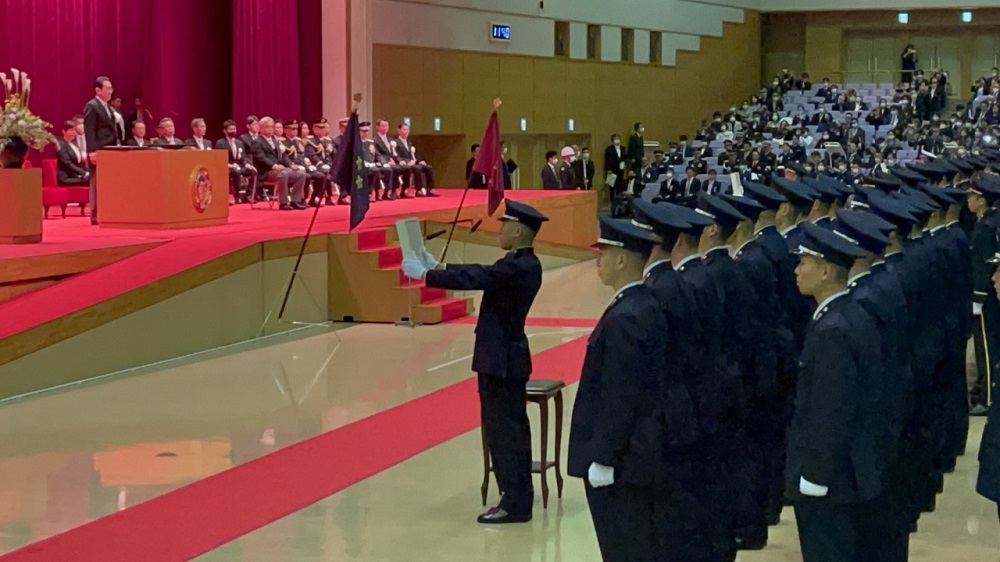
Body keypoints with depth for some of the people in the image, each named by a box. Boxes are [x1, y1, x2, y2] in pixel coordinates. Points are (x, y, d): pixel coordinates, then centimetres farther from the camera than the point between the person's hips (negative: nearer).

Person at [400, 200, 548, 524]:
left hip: (502, 360, -10)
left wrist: (424, 274, -14)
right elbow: (479, 274, 13)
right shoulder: (522, 264, 9)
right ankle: (518, 498, 24)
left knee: (504, 429, -4)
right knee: (508, 428, 16)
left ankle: (515, 503, 2)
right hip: (506, 355, 10)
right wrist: (437, 268, 9)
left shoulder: (516, 268, -22)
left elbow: (473, 279, -24)